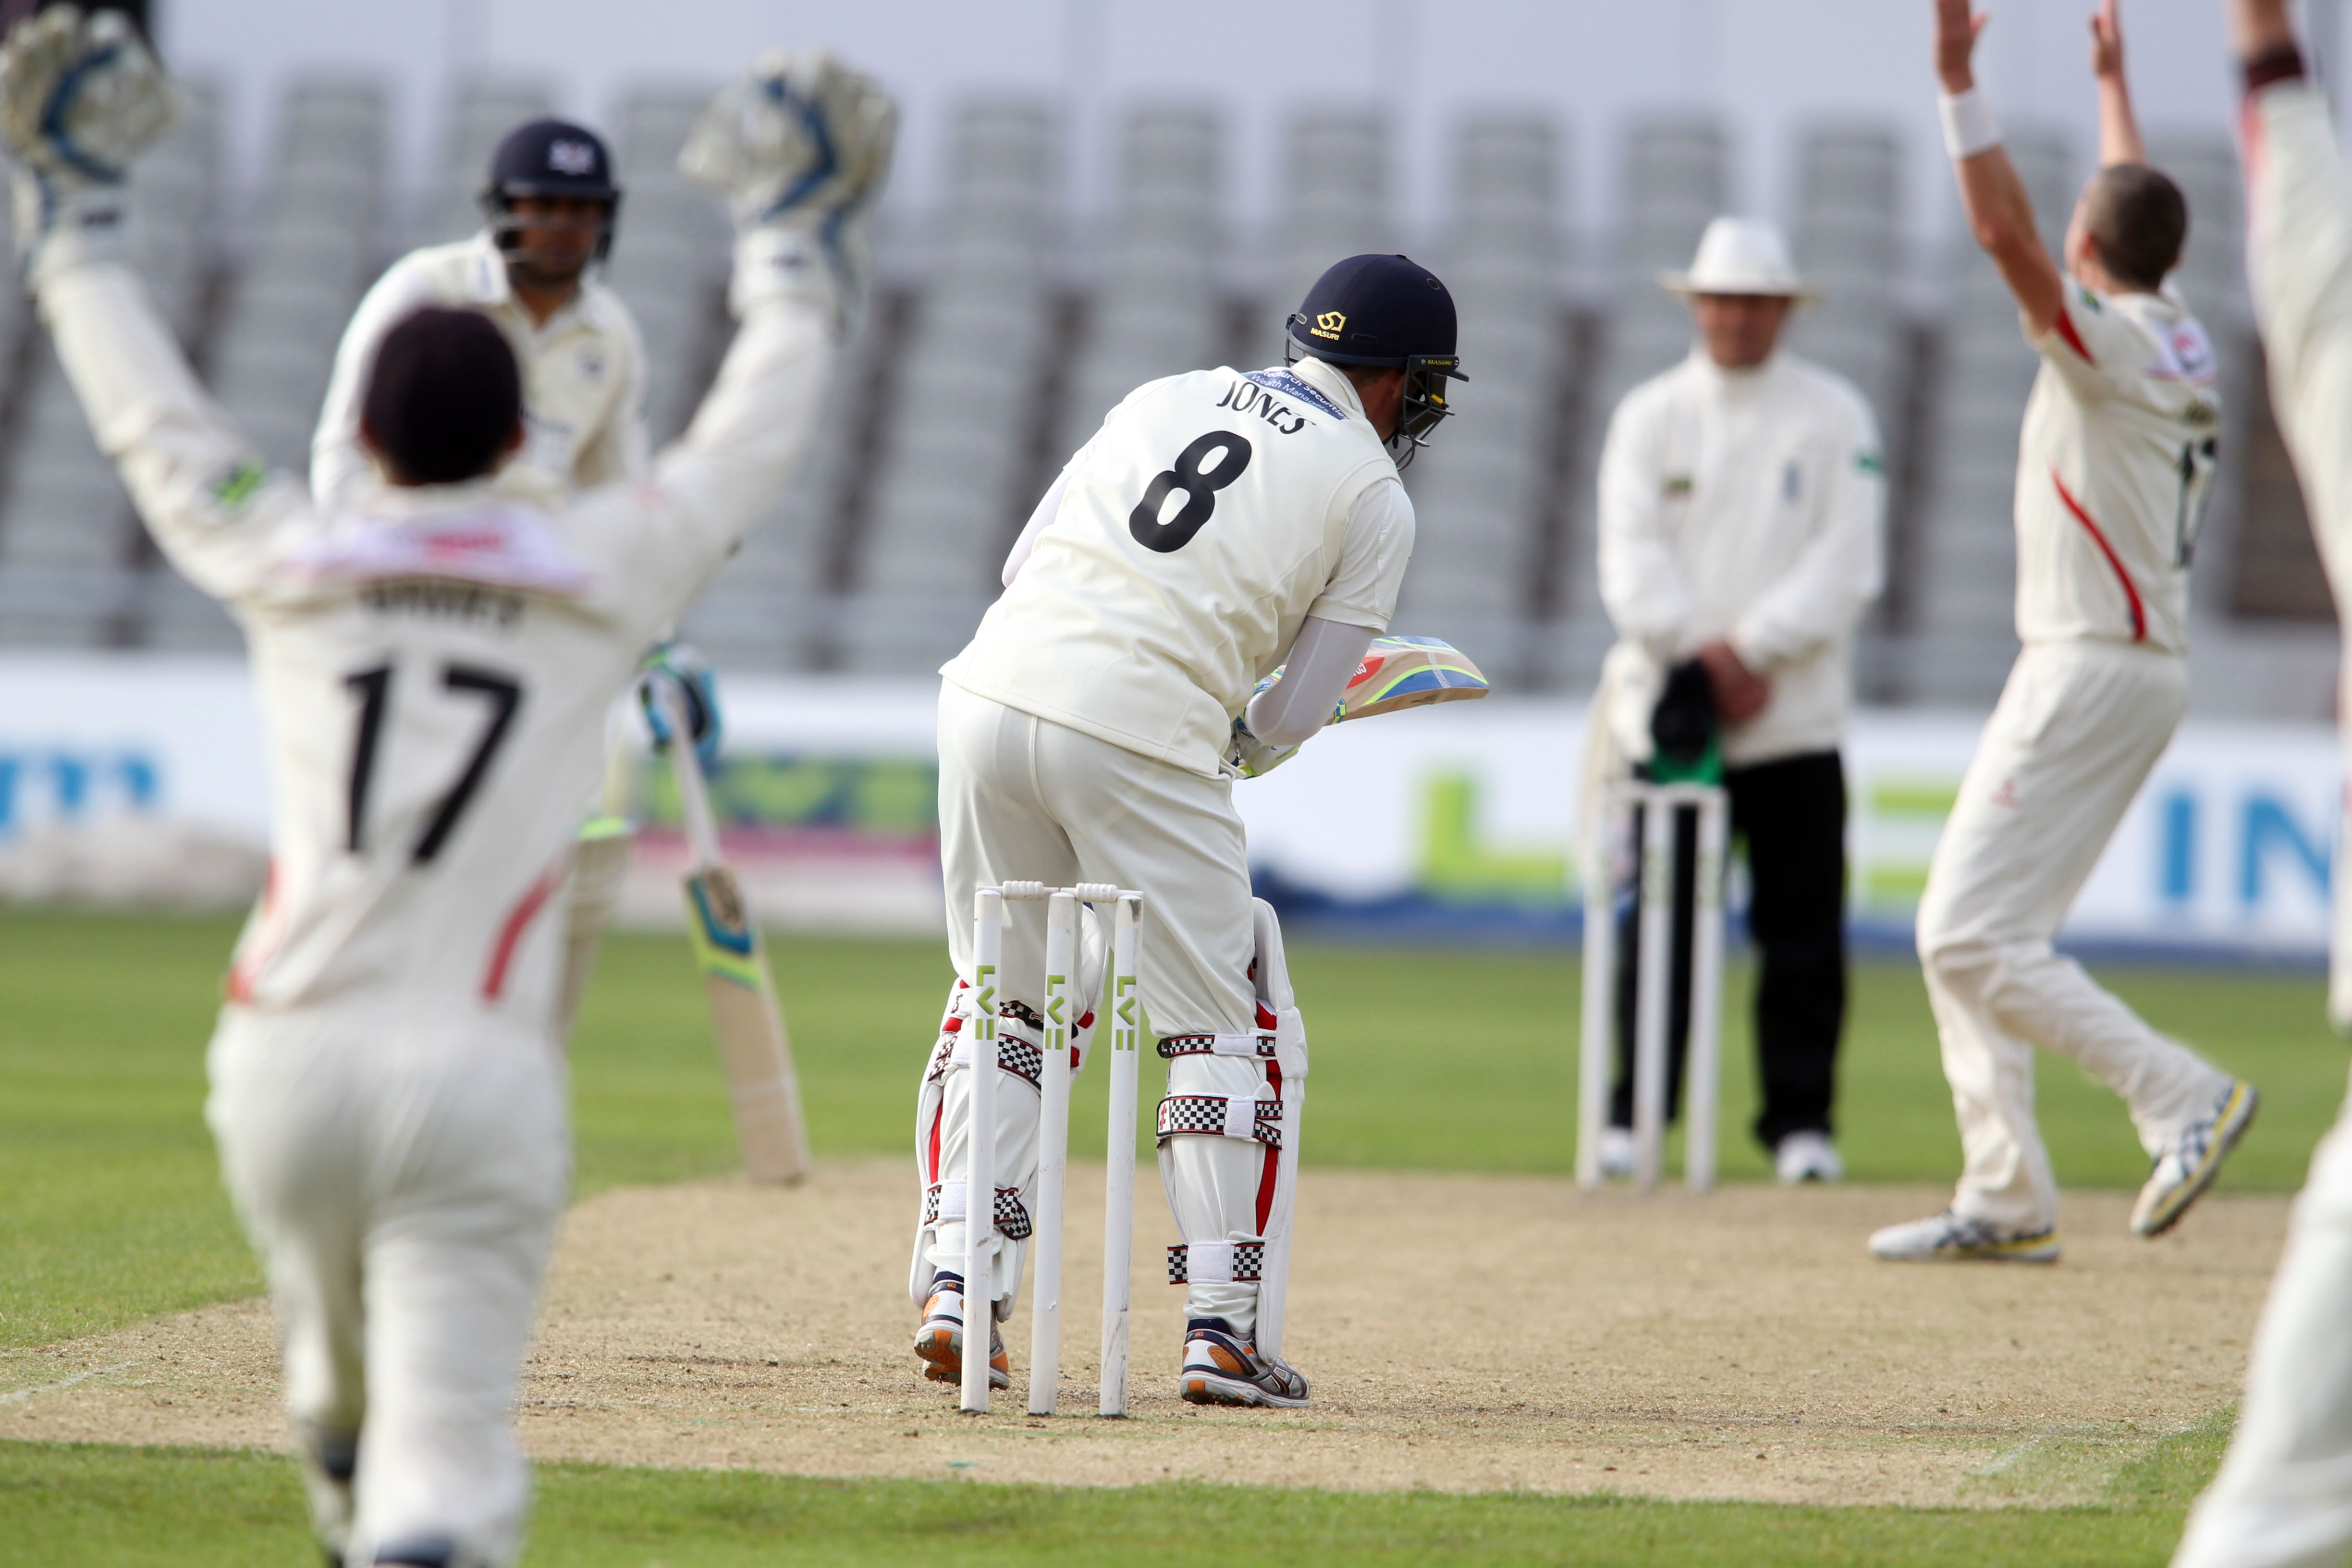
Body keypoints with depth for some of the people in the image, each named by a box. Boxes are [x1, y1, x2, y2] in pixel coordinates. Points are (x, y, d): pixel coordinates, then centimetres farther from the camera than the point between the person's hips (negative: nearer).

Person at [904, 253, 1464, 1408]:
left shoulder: (1167, 398, 22)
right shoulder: (1373, 497, 8)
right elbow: (1294, 713, 4)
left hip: (993, 691, 5)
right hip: (1144, 740, -5)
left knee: (997, 1000, 20)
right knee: (1224, 1028, 10)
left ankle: (957, 1290, 11)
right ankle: (1223, 1330, 6)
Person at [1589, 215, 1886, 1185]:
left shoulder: (1834, 417, 6)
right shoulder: (1649, 416, 10)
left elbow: (1847, 564, -3)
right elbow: (1633, 558, 0)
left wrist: (1754, 650, -13)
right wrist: (1700, 651, -13)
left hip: (1797, 717, -1)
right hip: (1668, 712, 1)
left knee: (1803, 932, -2)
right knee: (1659, 923, -2)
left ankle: (1800, 1119, 6)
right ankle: (1634, 1119, 4)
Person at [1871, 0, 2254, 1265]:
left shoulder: (2108, 341, -13)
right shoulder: (2175, 338, 12)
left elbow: (2006, 233, -26)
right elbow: (2140, 212, 30)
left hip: (2094, 671, -10)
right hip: (2119, 670, 10)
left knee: (1972, 934, -14)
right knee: (1965, 930, 12)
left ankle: (2180, 1095, -16)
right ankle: (2006, 1197, 9)